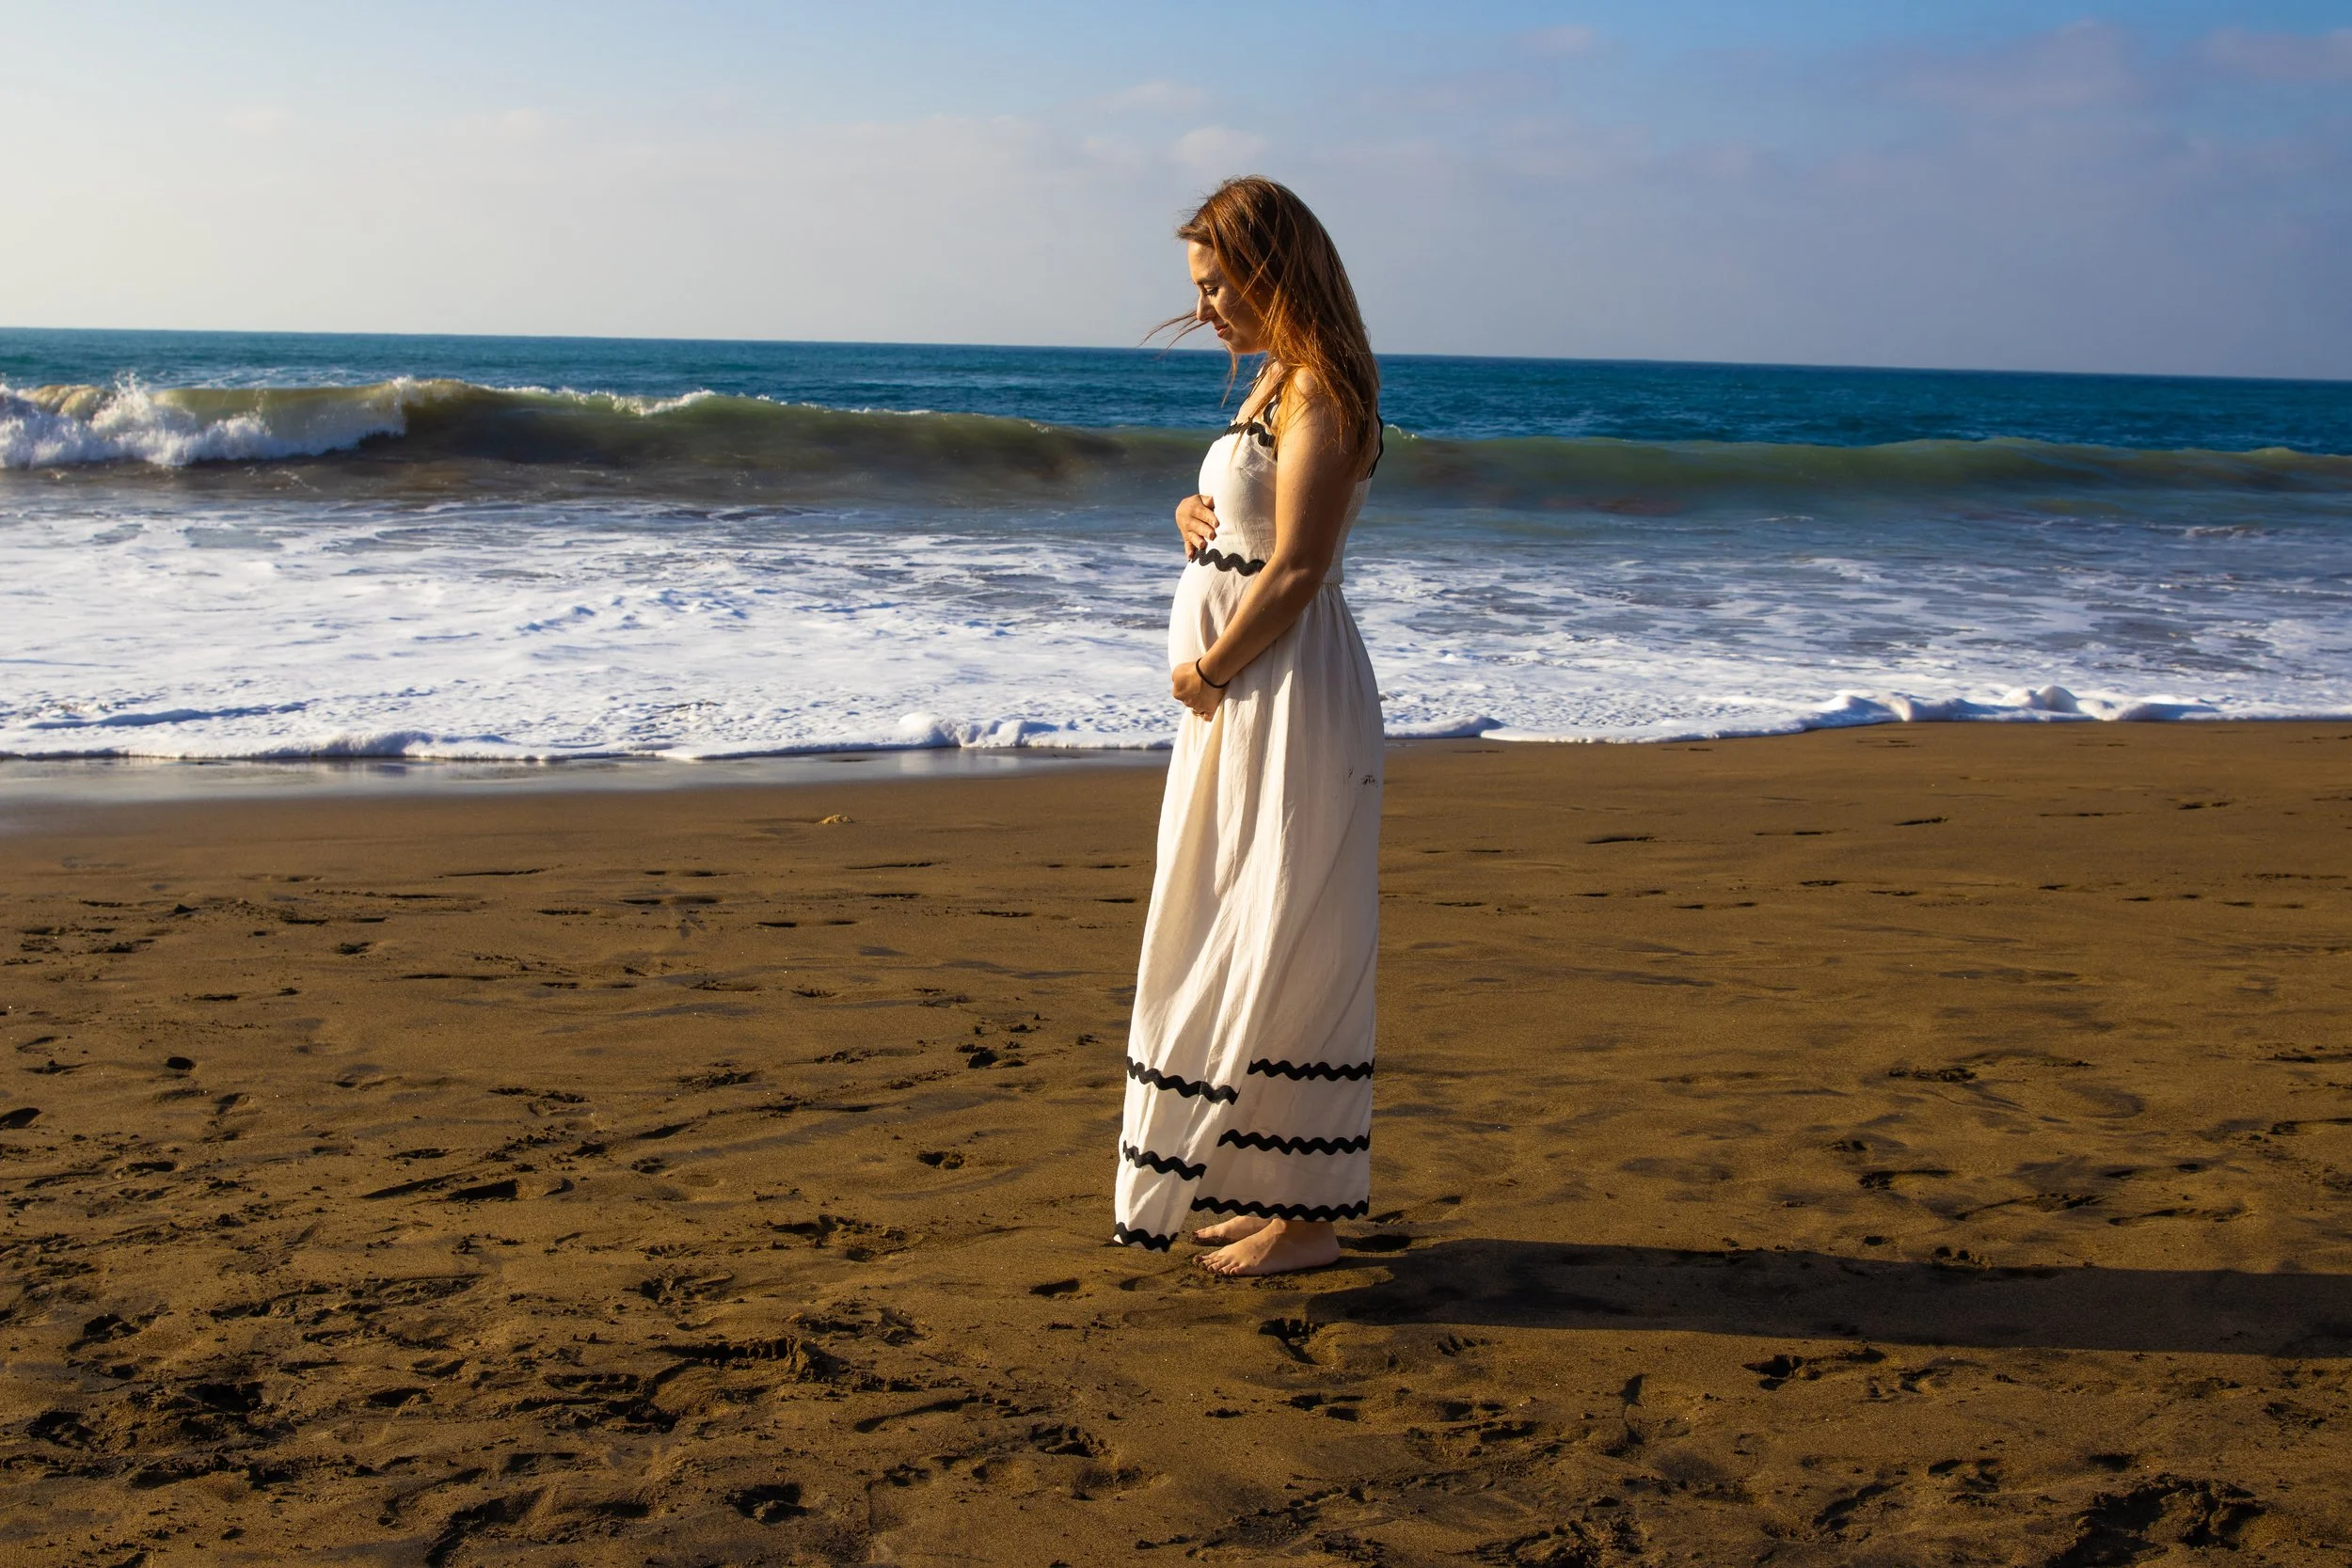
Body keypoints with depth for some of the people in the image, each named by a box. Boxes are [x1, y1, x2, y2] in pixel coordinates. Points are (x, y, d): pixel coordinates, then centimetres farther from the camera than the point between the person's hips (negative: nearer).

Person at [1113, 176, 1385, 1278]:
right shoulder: (1276, 382, 14)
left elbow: (1294, 571, -21)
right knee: (1237, 943, 15)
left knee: (1283, 950, -3)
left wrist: (1206, 670, -12)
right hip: (1239, 694, 10)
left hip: (1287, 694, -10)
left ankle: (1309, 1217, 6)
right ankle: (1270, 1188, 26)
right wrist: (1199, 518, 4)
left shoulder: (1320, 391, -16)